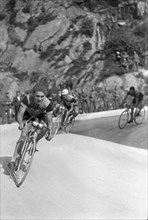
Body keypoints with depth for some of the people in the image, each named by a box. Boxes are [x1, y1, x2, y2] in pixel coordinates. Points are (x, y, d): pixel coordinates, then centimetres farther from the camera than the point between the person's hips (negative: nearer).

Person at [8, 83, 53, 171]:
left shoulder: (47, 103, -35)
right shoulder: (27, 99, -35)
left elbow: (49, 120, -29)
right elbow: (20, 114, -33)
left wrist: (49, 133, -40)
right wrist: (20, 123, -52)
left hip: (40, 116, 1)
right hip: (28, 115, -1)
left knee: (45, 127, -28)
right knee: (23, 135, -17)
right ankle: (13, 159, -13)